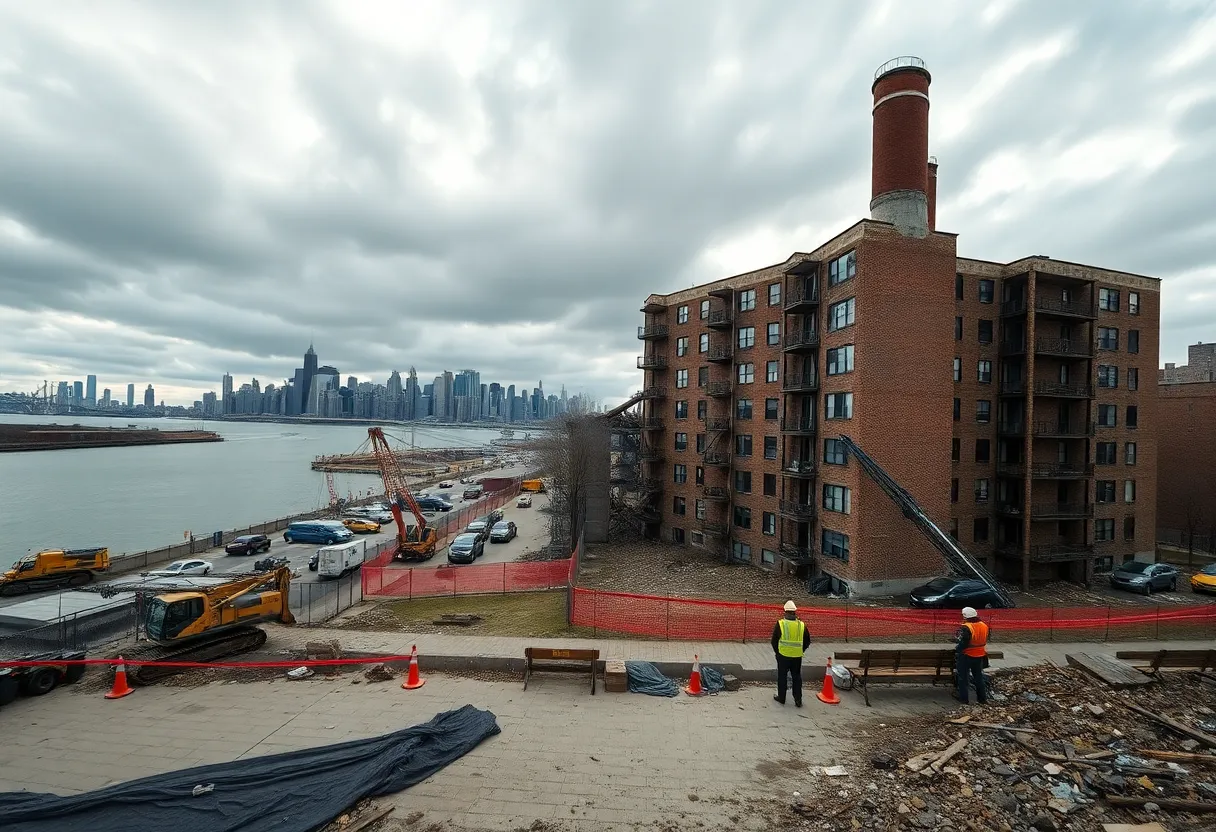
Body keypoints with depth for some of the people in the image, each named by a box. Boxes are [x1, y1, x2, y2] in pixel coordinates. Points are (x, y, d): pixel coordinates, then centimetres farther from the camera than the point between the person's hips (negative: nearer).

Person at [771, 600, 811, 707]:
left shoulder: (780, 624, -11)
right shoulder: (802, 625, -4)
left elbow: (774, 640, -4)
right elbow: (807, 642, 6)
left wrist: (777, 652, 11)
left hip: (783, 655, -2)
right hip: (797, 657, 2)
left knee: (782, 677, 12)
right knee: (797, 678, 15)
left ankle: (781, 698, 21)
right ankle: (798, 700, 17)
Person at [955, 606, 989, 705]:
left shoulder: (966, 628, -25)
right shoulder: (984, 626, 0)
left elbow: (963, 644, -24)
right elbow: (984, 641, 11)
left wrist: (957, 648, -5)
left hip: (966, 656, -7)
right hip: (980, 656, 7)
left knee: (963, 677, 6)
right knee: (979, 677, 20)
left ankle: (963, 699, 10)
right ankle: (982, 698, 28)